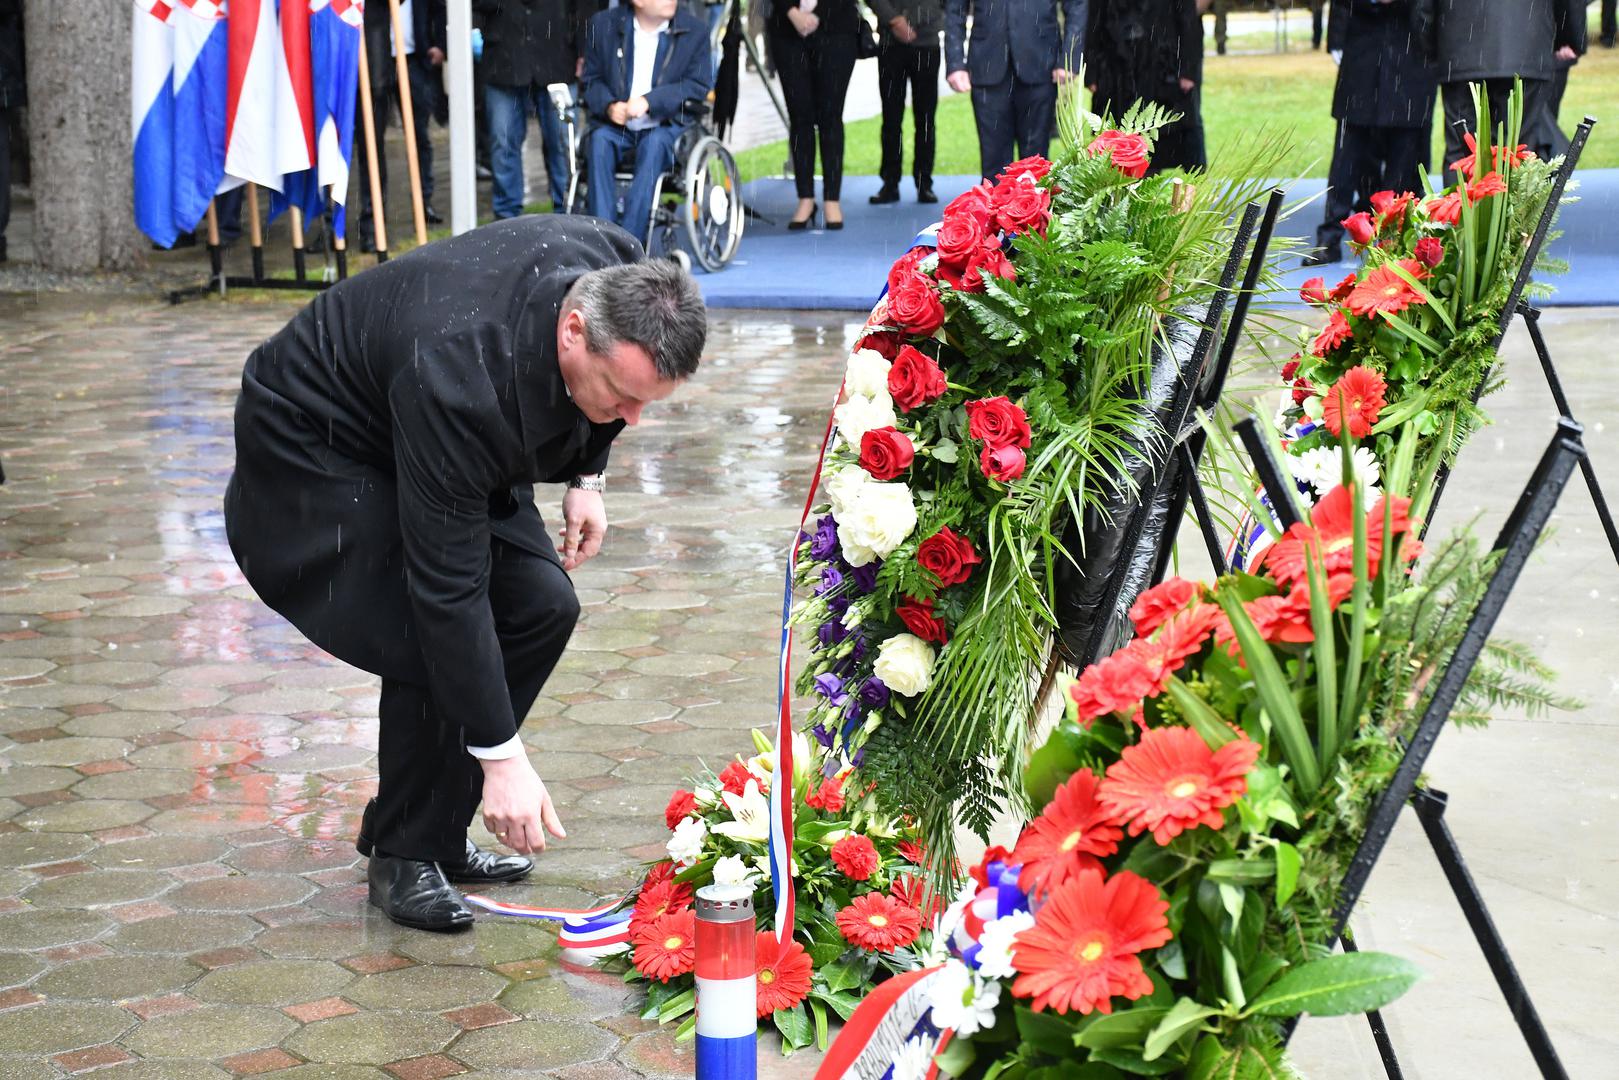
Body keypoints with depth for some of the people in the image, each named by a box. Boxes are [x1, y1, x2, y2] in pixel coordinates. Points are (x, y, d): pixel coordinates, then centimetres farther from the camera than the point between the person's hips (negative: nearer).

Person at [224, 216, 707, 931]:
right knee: (434, 644, -22)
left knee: (543, 607, -4)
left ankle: (440, 836, 10)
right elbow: (448, 586, -37)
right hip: (314, 449, -8)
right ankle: (402, 856, 0)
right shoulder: (459, 375, -42)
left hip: (442, 442, 8)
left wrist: (585, 475, 2)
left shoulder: (620, 276, -22)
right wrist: (501, 756, -34)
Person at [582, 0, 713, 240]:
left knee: (654, 143, -34)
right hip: (616, 127, 2)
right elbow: (592, 79, 9)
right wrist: (609, 106, -15)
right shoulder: (603, 25, 6)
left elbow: (699, 85, -4)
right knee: (600, 140, -31)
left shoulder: (695, 31, 2)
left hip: (668, 127, -1)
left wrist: (649, 101, -17)